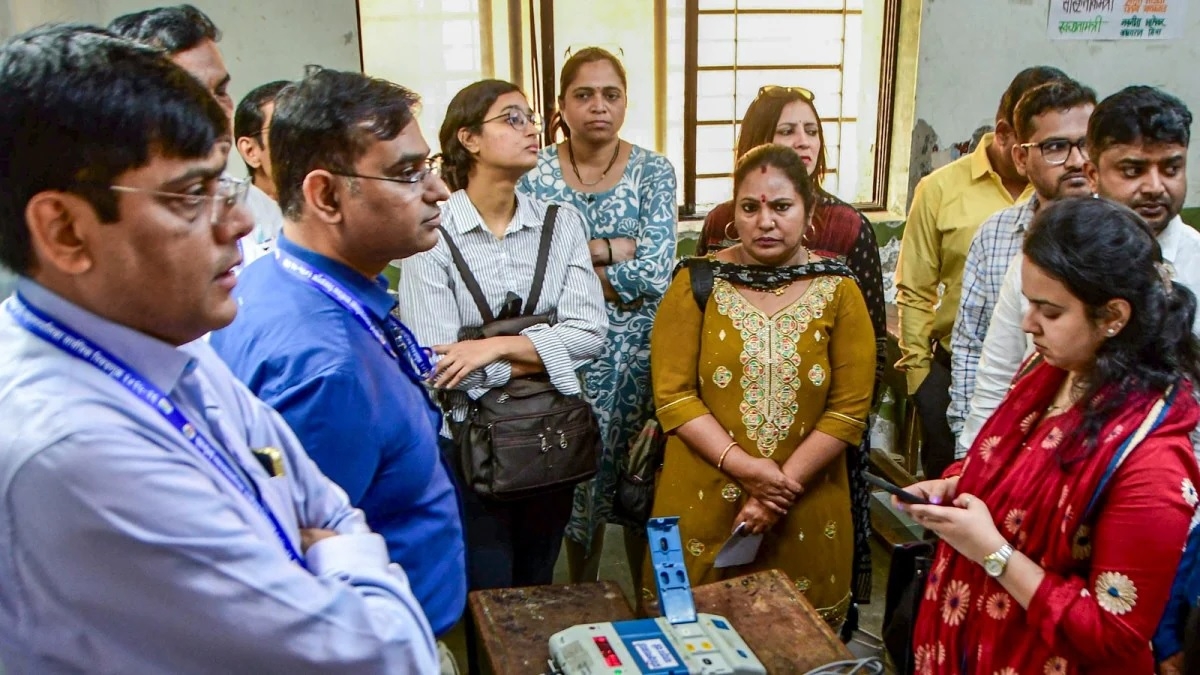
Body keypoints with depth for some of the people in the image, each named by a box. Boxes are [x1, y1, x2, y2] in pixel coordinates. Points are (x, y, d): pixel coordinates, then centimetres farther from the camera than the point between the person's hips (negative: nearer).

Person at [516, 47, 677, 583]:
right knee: (578, 482, 12)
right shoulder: (535, 174, -2)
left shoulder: (654, 171, -3)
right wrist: (620, 249, -14)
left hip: (639, 353, 0)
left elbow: (657, 273, -14)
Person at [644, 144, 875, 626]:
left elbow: (850, 409, -3)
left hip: (807, 509, 1)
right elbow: (672, 395, -7)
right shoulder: (697, 284, -2)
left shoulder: (838, 292, 0)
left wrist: (782, 484, -12)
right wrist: (744, 467, -17)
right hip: (703, 501, 0)